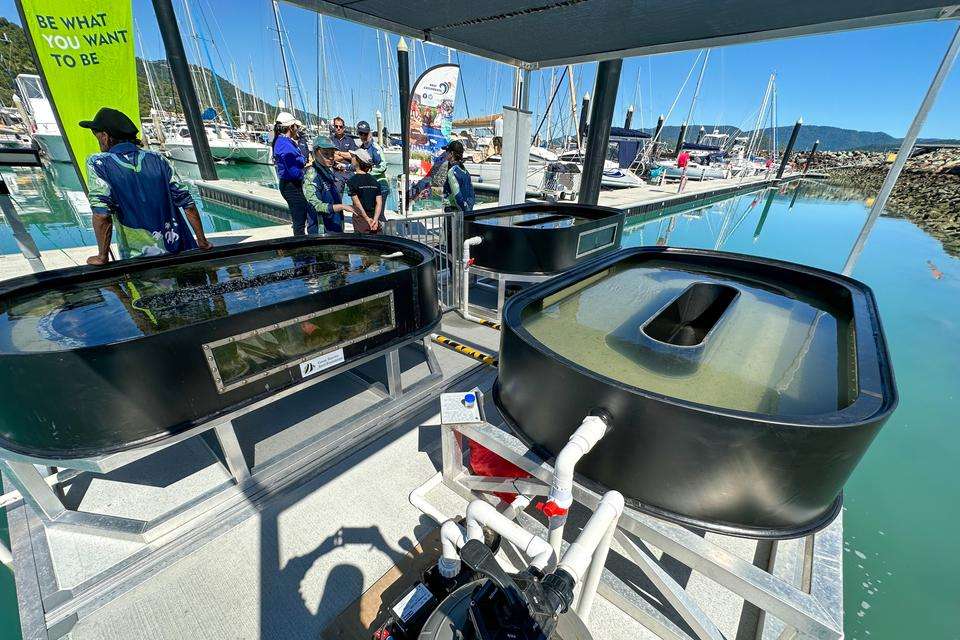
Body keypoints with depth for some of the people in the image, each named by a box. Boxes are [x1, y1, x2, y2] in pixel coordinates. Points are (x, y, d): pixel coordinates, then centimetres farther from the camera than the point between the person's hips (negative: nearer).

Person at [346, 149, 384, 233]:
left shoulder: (352, 181, -5)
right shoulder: (374, 181, 7)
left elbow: (357, 203, -13)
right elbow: (379, 202, -3)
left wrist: (367, 219, -13)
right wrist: (375, 219, -10)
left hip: (361, 222, -4)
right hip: (376, 223, 4)